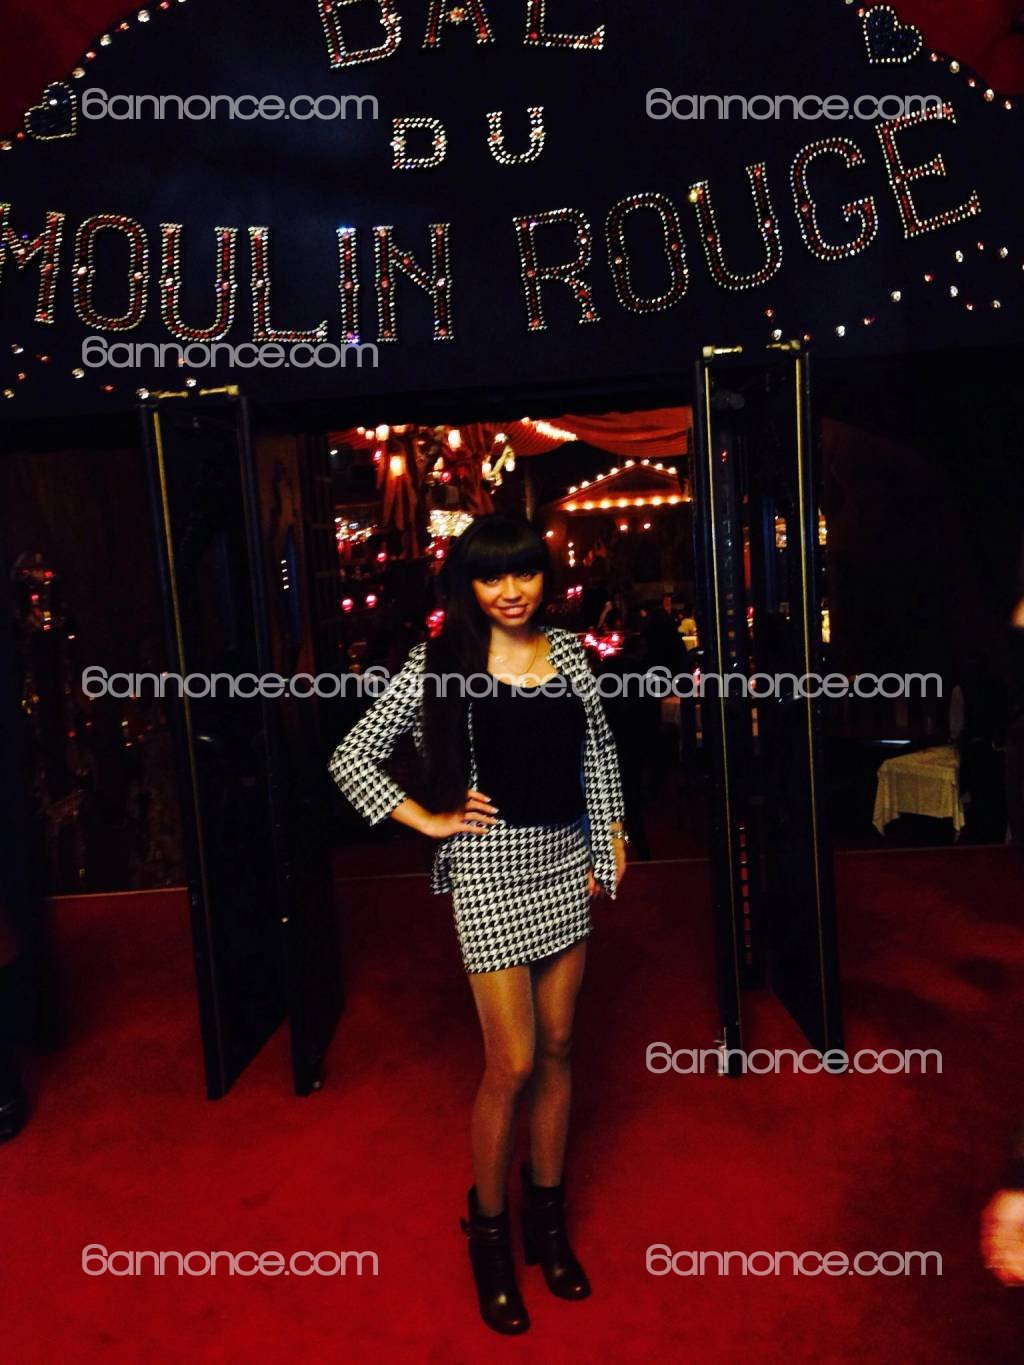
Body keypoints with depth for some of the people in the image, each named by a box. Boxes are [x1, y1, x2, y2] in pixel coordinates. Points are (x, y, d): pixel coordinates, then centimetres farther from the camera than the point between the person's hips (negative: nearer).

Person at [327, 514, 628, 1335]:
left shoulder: (568, 652, 4)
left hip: (565, 861, 5)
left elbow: (599, 752, 15)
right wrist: (429, 821, -7)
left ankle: (548, 1220, 34)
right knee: (513, 1064, 0)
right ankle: (489, 1231, 26)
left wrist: (612, 842, 10)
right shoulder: (438, 664, -8)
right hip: (489, 871, -4)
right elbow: (351, 759, -5)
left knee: (557, 1048, 14)